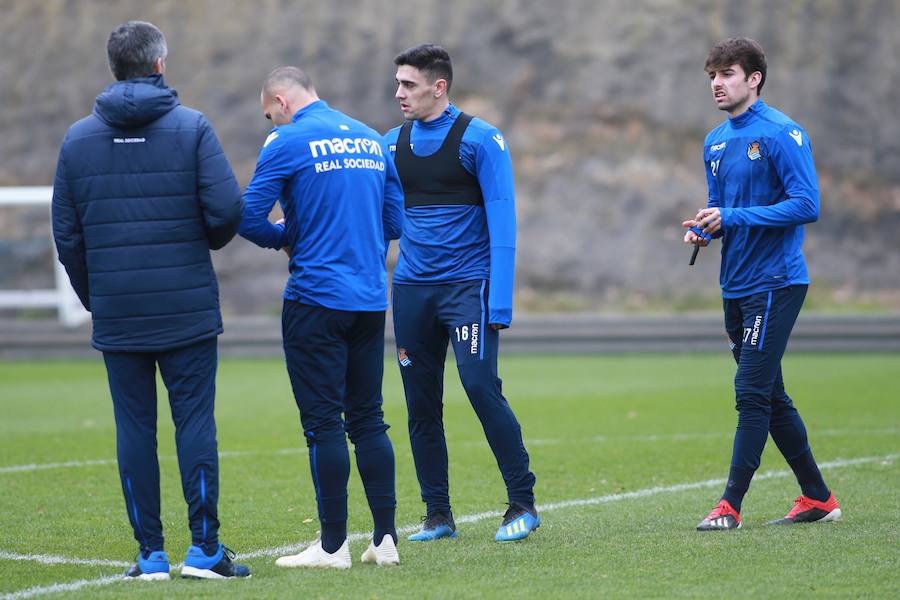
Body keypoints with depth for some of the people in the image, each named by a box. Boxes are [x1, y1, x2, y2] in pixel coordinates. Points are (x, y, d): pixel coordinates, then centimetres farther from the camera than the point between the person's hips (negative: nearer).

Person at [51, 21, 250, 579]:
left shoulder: (79, 137, 5)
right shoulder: (192, 126, -4)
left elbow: (66, 234, 6)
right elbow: (227, 209, -12)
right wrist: (205, 241, 10)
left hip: (116, 317, 2)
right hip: (188, 310, -2)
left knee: (134, 427, 6)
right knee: (195, 420, 2)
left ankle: (151, 553, 7)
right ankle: (205, 549, 2)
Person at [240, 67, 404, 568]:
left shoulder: (289, 142, -7)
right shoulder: (372, 139, 12)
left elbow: (249, 217, -10)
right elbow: (395, 222, 14)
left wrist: (286, 238, 8)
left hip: (316, 297, -6)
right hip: (371, 299, 6)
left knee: (323, 422, -1)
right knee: (368, 418, 11)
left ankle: (334, 546, 1)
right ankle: (386, 539, 10)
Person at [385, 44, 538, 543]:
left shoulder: (479, 139, -5)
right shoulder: (393, 144, 10)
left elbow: (502, 223, -8)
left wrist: (500, 303, -14)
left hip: (467, 284, -5)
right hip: (411, 289, 5)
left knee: (481, 387, -13)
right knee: (421, 404, 5)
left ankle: (522, 504, 0)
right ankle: (437, 516, 15)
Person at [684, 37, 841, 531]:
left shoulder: (781, 133, -11)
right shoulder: (715, 142, 14)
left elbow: (806, 205, -17)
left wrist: (732, 218, -20)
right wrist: (704, 229, 0)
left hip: (774, 282, -9)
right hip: (735, 286, 9)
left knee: (752, 393, -11)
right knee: (770, 397, 12)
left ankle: (731, 505, -9)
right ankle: (817, 499, 21)